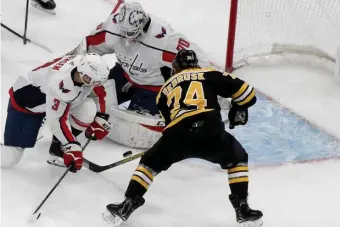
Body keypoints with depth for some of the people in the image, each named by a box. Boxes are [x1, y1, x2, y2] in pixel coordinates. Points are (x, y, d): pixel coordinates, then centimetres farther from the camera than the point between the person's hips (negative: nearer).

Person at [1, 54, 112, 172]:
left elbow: (98, 93, -1)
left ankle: (58, 146, 3)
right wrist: (71, 146, -28)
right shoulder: (61, 85, -41)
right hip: (25, 102, -7)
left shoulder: (88, 65, -21)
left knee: (88, 109, -16)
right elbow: (57, 119, -31)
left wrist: (100, 118, -6)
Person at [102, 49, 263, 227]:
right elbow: (242, 89, 16)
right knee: (238, 159, 27)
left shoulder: (166, 88, 32)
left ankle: (126, 206, 18)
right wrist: (239, 108, 37)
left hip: (177, 133, 1)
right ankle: (242, 209, 18)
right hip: (210, 129, -1)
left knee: (150, 163, 27)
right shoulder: (209, 74, 24)